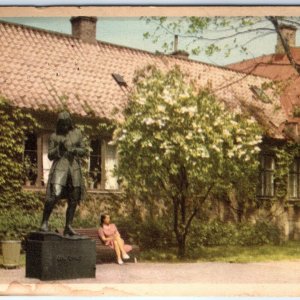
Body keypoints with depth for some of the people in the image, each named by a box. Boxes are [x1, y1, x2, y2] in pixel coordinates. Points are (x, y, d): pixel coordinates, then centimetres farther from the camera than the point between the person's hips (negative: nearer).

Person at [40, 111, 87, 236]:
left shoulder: (77, 133, 10)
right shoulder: (54, 136, 3)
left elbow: (84, 150, 12)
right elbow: (50, 155, 2)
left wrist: (75, 150, -8)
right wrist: (59, 148, -15)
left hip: (74, 168, 4)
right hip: (60, 168, -3)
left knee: (73, 200, 3)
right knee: (53, 196, -19)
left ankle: (68, 227, 11)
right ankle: (44, 223, -9)